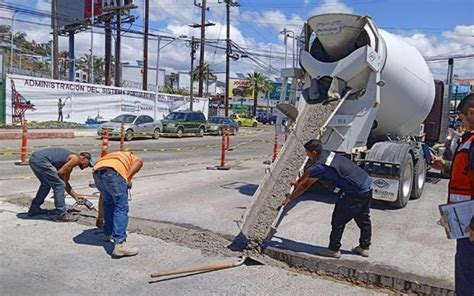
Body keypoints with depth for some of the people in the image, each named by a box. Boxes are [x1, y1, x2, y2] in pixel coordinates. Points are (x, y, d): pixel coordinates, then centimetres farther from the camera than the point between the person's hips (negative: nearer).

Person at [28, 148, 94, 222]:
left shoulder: (70, 158, 26)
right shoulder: (76, 158, 0)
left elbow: (65, 182, 30)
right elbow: (60, 173, -7)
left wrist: (75, 196, 30)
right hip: (41, 160, -10)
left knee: (46, 184, 29)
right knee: (58, 185, -4)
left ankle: (34, 209, 39)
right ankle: (61, 215, -1)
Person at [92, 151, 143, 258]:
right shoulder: (132, 157, 36)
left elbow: (102, 196, 46)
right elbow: (139, 162, 4)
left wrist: (100, 216, 54)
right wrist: (128, 178, 4)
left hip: (97, 173, 6)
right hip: (113, 173, -6)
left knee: (108, 203, 28)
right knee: (121, 208, -2)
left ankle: (108, 234, 38)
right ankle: (119, 245, -8)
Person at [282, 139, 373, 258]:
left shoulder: (320, 166, -18)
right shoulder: (328, 154, 11)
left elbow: (305, 185, -8)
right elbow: (309, 171, 25)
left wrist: (290, 198, 5)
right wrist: (298, 182, 36)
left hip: (355, 194, -10)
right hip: (367, 187, 10)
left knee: (338, 220, 4)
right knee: (363, 219, 21)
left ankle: (334, 250, 15)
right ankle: (364, 247, 34)